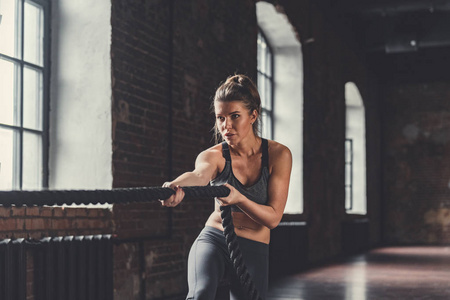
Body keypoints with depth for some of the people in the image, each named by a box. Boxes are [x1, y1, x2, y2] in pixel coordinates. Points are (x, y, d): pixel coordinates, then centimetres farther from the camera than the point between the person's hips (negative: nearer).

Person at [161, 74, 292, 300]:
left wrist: (238, 198, -27)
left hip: (254, 251, 2)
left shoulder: (278, 155, -5)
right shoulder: (214, 155, -6)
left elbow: (273, 217, -9)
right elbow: (199, 174, -32)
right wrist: (176, 186, -56)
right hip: (213, 239, -1)